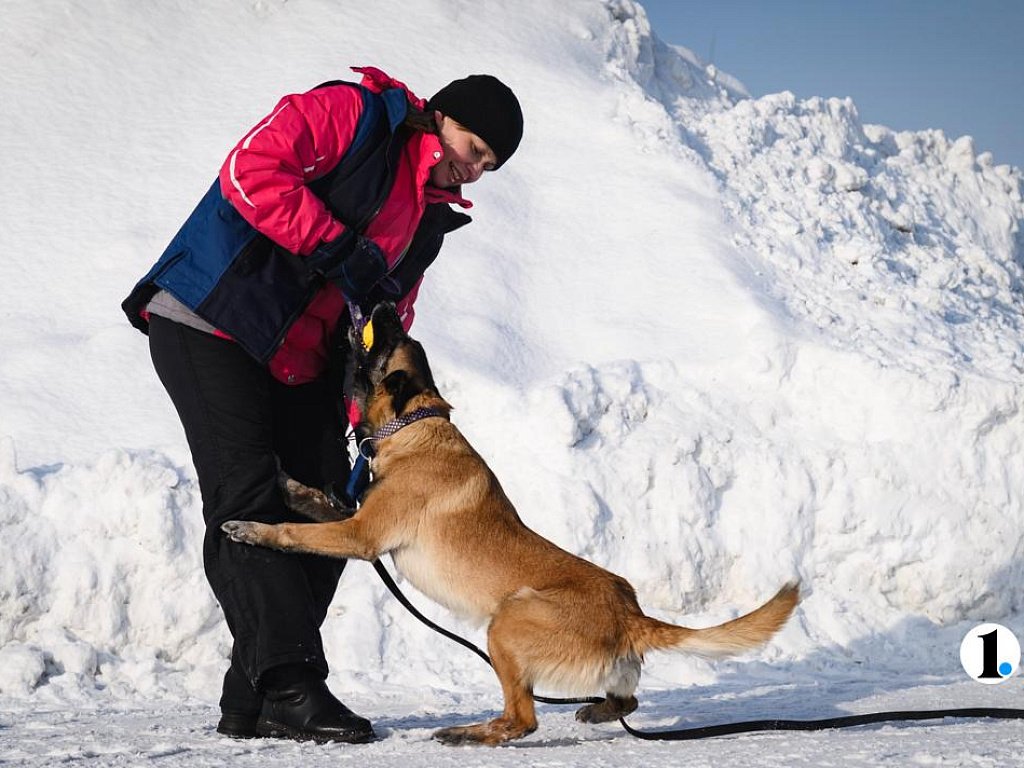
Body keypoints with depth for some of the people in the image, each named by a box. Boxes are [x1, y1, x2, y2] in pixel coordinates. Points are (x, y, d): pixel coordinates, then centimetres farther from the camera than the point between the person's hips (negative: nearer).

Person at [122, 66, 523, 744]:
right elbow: (250, 169, -21)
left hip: (299, 367, 9)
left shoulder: (430, 216, 18)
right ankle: (290, 687, -19)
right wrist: (339, 248, -23)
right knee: (250, 502, -16)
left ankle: (252, 699, 6)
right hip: (210, 325, -9)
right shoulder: (353, 114, -7)